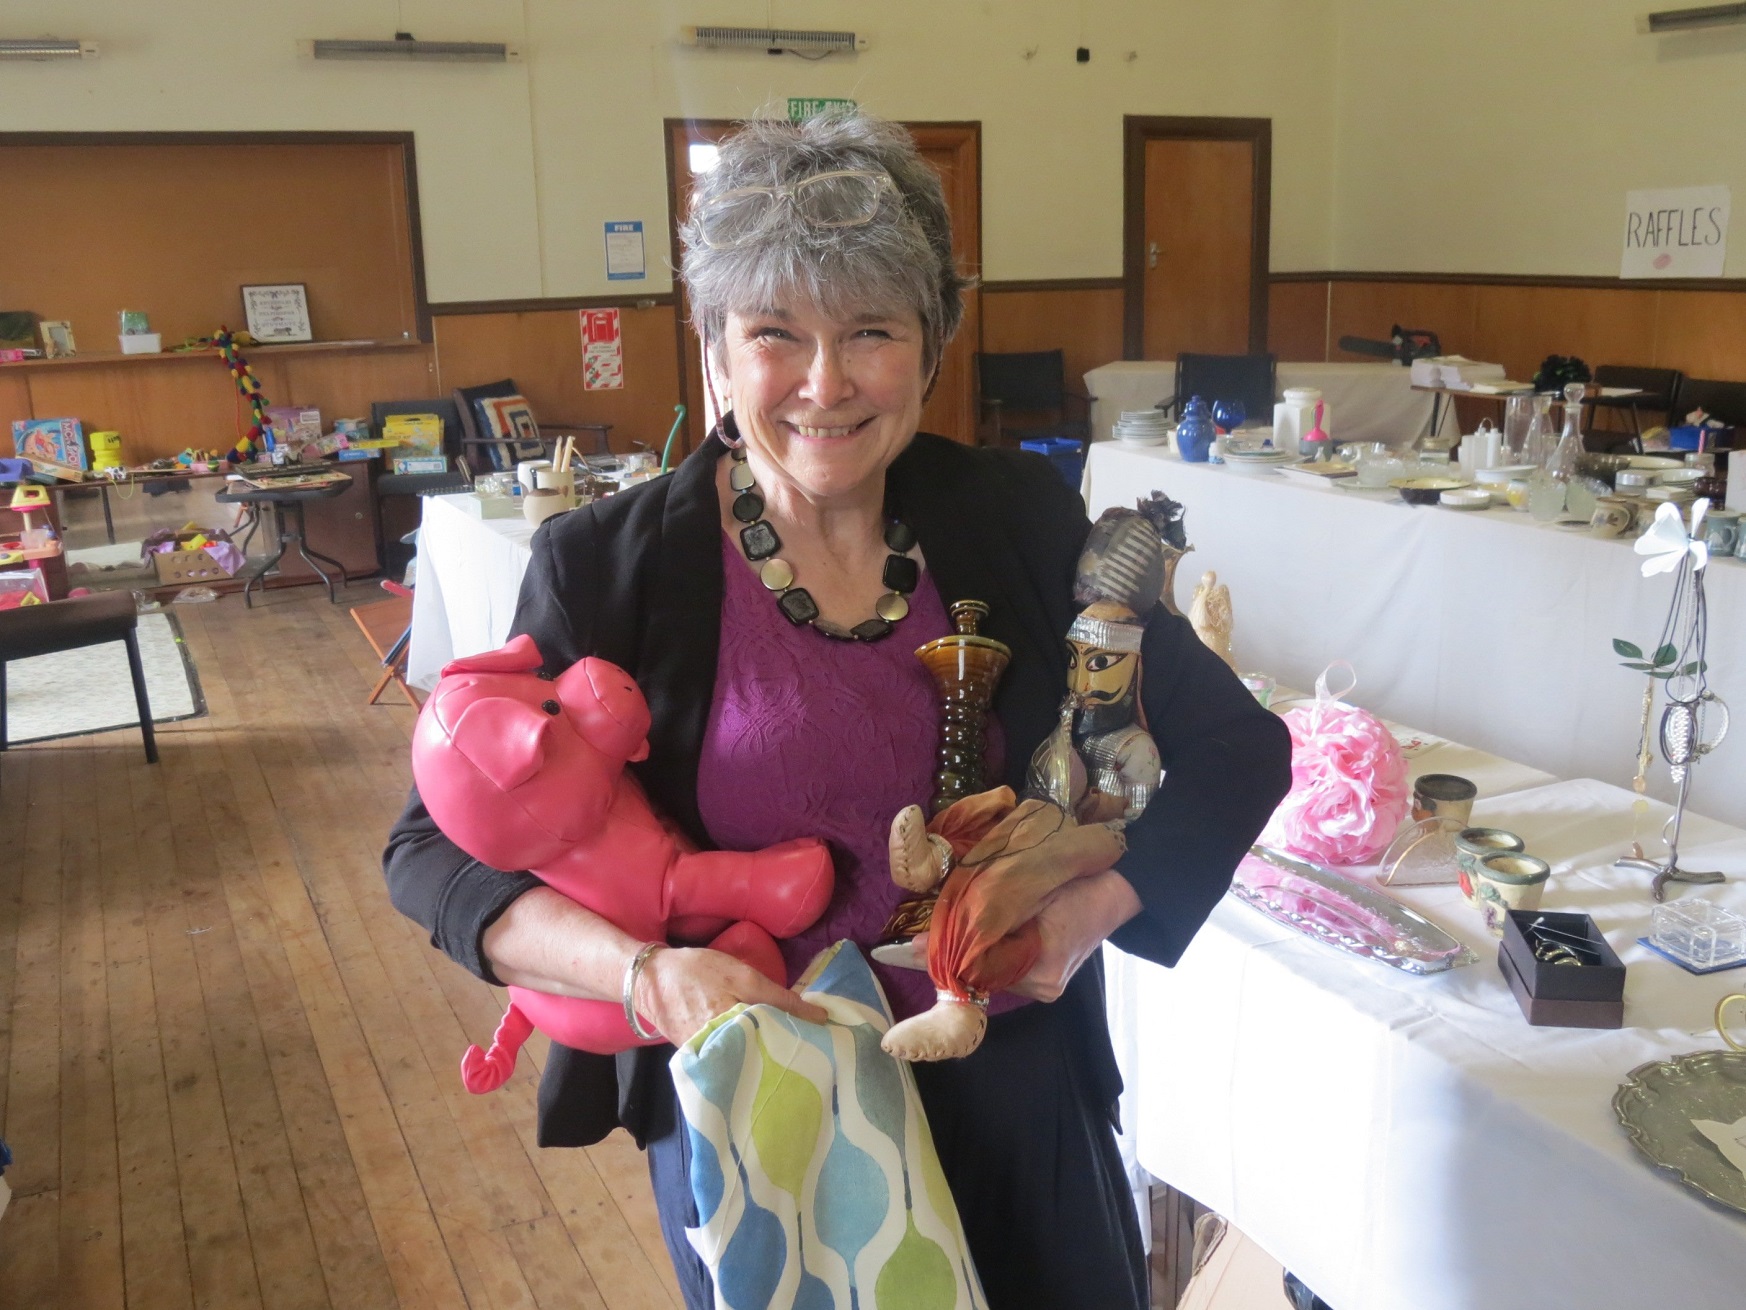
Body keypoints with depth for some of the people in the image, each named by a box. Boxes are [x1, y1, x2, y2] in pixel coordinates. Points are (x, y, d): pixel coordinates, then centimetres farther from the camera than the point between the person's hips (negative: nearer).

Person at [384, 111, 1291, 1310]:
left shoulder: (1022, 521, -7)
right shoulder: (611, 569, -12)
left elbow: (1238, 748, -1)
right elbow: (437, 848, -10)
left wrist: (1096, 907, -16)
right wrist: (644, 973, -26)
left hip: (1014, 1088, 2)